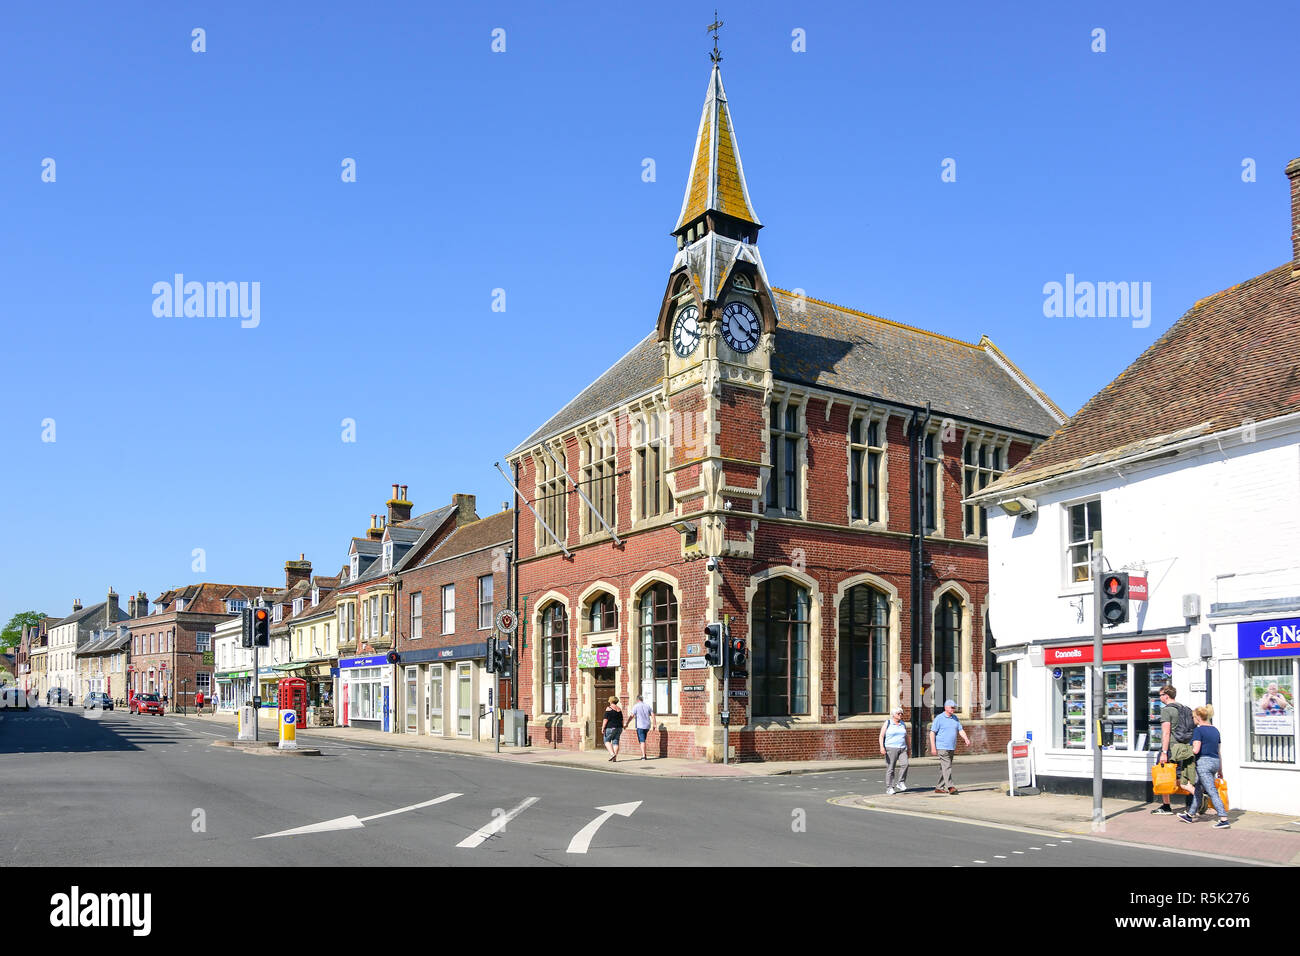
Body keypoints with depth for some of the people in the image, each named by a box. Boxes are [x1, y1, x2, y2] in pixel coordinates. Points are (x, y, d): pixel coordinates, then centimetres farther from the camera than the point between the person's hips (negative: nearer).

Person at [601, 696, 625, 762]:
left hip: (610, 727, -6)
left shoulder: (609, 708, -9)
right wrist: (621, 729, 18)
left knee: (607, 740, 7)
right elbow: (621, 720, 12)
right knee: (615, 742, 6)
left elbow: (606, 719, -14)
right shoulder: (619, 709, 9)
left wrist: (603, 728, -10)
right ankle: (615, 758, 1)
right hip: (618, 727, 6)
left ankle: (612, 754, -11)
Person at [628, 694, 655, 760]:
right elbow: (653, 715, 5)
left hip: (640, 726, -5)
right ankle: (644, 754, 15)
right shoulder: (648, 706, 9)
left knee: (642, 741, -4)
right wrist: (654, 724, 8)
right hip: (647, 726, 5)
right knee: (643, 740, 18)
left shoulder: (636, 706, -4)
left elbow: (632, 716, -9)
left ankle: (644, 756, -10)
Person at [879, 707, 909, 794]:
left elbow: (906, 737, 22)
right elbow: (881, 736, -5)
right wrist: (882, 747, -18)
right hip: (891, 748, -4)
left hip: (902, 748, 4)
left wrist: (908, 748, 19)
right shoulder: (887, 723, 0)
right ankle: (889, 788, 3)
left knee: (904, 764, -19)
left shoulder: (903, 724, 14)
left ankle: (900, 783, -5)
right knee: (890, 769, -4)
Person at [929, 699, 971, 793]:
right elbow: (932, 733, -8)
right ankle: (950, 786, -18)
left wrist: (966, 739, -9)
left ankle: (939, 788, 14)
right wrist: (933, 747, -14)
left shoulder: (955, 718, 14)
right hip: (942, 747, -7)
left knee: (943, 768, 10)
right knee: (947, 766, -14)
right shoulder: (939, 718, -6)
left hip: (951, 747, 7)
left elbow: (960, 730, 11)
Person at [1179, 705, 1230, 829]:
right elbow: (1219, 751, 17)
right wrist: (1220, 769, 21)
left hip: (1204, 762, -9)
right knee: (1198, 789, 18)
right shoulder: (1215, 730, 13)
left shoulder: (1198, 730, -11)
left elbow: (1196, 750, -19)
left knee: (1212, 792, -10)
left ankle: (1224, 820, -17)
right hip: (1215, 762, 9)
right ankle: (1190, 815, 27)